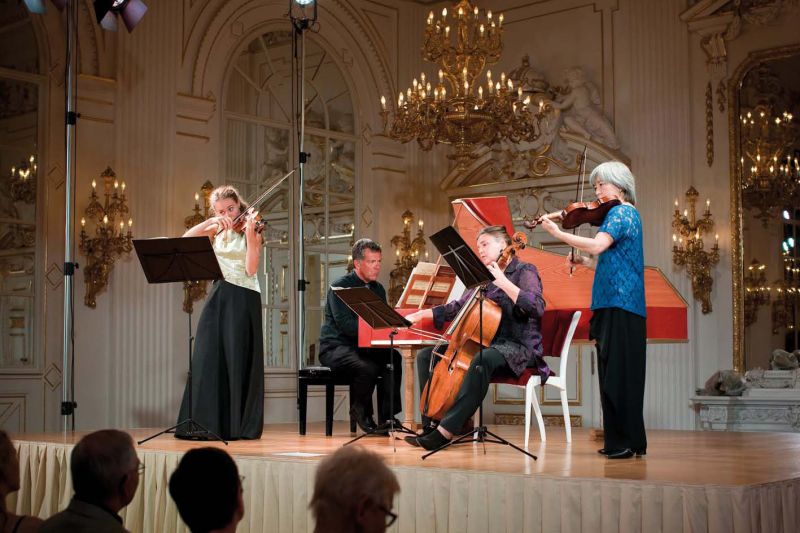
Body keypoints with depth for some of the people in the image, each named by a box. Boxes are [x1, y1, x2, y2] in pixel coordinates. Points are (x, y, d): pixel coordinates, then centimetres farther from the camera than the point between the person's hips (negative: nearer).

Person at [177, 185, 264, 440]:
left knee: (238, 360, -5)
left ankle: (239, 425, 1)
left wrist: (250, 235, -22)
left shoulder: (251, 231, 1)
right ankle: (206, 422, 1)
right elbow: (185, 240, -3)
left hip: (243, 299, -4)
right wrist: (210, 222, -12)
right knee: (208, 359, -3)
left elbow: (251, 269, -12)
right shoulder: (216, 231, 13)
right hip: (218, 297, 4)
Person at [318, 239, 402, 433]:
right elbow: (345, 324, -23)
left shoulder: (378, 289, 13)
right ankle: (361, 411, -7)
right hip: (336, 347, -6)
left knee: (394, 358, -22)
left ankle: (387, 415, -17)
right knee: (367, 367, -34)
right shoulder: (340, 287, -10)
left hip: (364, 347, 7)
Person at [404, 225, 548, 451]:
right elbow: (457, 308, 25)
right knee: (426, 355, 0)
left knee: (482, 360, -42)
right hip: (484, 343, 8)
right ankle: (431, 424, -5)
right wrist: (421, 314, 16)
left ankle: (446, 430, -42)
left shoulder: (524, 271, -3)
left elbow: (537, 307, -22)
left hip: (517, 347, -8)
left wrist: (503, 282, -24)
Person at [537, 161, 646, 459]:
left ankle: (625, 442, -10)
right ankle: (626, 442, 15)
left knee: (618, 374, -10)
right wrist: (584, 263, 12)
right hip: (619, 305, 10)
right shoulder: (626, 215, 22)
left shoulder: (621, 212, -8)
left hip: (619, 306, -10)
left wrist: (558, 233, -20)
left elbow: (598, 245, -24)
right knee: (616, 375, 11)